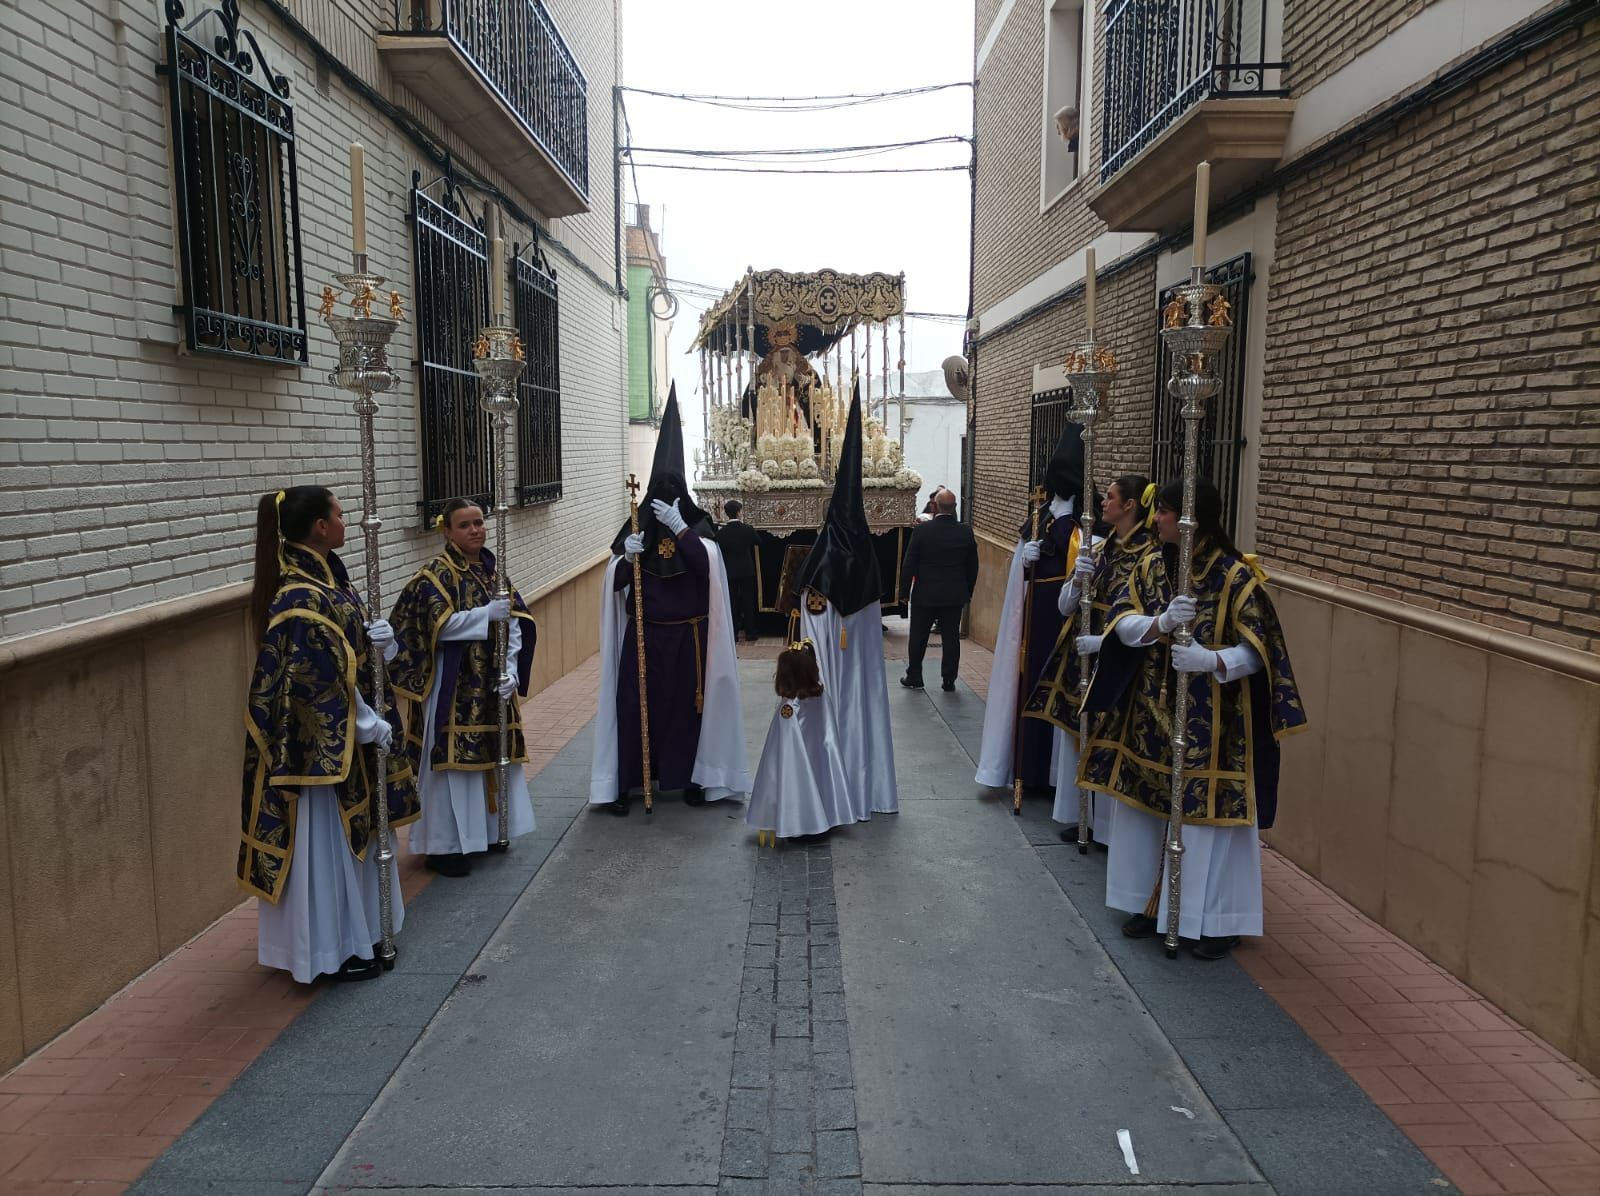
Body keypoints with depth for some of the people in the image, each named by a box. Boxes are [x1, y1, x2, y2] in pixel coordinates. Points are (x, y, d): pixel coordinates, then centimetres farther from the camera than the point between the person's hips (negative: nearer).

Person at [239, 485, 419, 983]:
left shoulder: (324, 576, 6)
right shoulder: (301, 598, -23)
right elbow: (321, 679, -23)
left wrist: (375, 638, -7)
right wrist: (370, 725, -14)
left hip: (343, 734, 10)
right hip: (321, 743, -10)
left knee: (352, 832, 19)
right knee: (324, 842, 3)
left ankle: (357, 932, 33)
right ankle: (330, 951, 17)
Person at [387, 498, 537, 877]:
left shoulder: (492, 569, 9)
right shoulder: (435, 575, -9)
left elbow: (515, 626, 4)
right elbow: (441, 625, -20)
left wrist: (511, 670, -8)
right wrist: (488, 613, -30)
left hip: (492, 683, 7)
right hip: (452, 687, -6)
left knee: (490, 755, 13)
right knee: (451, 761, -2)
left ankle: (486, 831, 28)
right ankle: (445, 845, 7)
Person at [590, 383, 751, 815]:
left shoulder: (697, 526, -2)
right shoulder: (637, 526, 0)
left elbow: (708, 563, -21)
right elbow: (615, 583, -3)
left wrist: (678, 527, -26)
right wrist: (626, 557, -23)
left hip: (688, 636, 0)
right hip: (644, 634, 1)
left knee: (687, 705, 6)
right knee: (634, 704, -3)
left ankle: (692, 778, 19)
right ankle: (624, 782, 5)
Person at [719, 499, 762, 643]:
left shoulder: (721, 532, -9)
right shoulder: (748, 529, -9)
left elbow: (719, 551, -4)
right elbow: (758, 541, 9)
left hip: (729, 571, 0)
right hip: (747, 571, 0)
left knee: (732, 602, 6)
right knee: (748, 601, 7)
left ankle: (732, 634, 8)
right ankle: (750, 633, 11)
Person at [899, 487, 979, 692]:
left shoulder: (921, 531, -14)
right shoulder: (965, 532, -6)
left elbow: (909, 565, -10)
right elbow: (973, 567, 3)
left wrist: (904, 590, 2)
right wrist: (968, 592, 15)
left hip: (924, 594, -2)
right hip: (955, 595, 2)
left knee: (918, 638, 11)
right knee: (951, 638, 9)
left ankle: (914, 678, 21)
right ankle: (949, 681, 13)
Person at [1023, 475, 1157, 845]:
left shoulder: (1148, 554, -11)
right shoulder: (1099, 549, 9)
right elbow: (1065, 606, 9)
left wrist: (1103, 641, -23)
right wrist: (1077, 580, -10)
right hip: (1079, 659, 7)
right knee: (1076, 738, 13)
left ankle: (1109, 825, 15)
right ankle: (1081, 816, 27)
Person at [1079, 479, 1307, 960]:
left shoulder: (1236, 576, -12)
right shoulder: (1150, 566, 4)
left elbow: (1258, 650, -12)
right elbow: (1121, 623, -3)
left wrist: (1210, 660, -30)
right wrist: (1161, 622, -23)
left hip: (1211, 719, -5)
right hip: (1152, 712, 6)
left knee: (1208, 812, -1)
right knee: (1147, 806, 12)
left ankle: (1219, 919, 15)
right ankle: (1150, 903, 28)